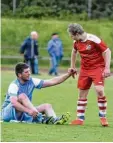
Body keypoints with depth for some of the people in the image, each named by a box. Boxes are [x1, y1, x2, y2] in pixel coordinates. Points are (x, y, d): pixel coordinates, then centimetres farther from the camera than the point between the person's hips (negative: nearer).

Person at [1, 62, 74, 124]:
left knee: (47, 106, -9)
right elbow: (14, 103, -36)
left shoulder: (31, 81, 0)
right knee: (22, 96, -31)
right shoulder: (14, 85, -20)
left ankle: (54, 120, -42)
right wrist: (29, 111, -47)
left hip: (22, 115, 7)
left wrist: (68, 74, -8)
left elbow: (52, 81, 0)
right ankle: (41, 118, -44)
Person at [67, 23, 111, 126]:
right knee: (82, 93, 6)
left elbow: (107, 51, -16)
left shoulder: (93, 40, -20)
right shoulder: (77, 42, 1)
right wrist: (73, 66, 24)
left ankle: (103, 117, -8)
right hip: (85, 69, 7)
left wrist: (107, 68, -21)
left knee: (99, 90, -22)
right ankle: (80, 118, 15)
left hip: (98, 67, -7)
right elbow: (74, 52, 23)